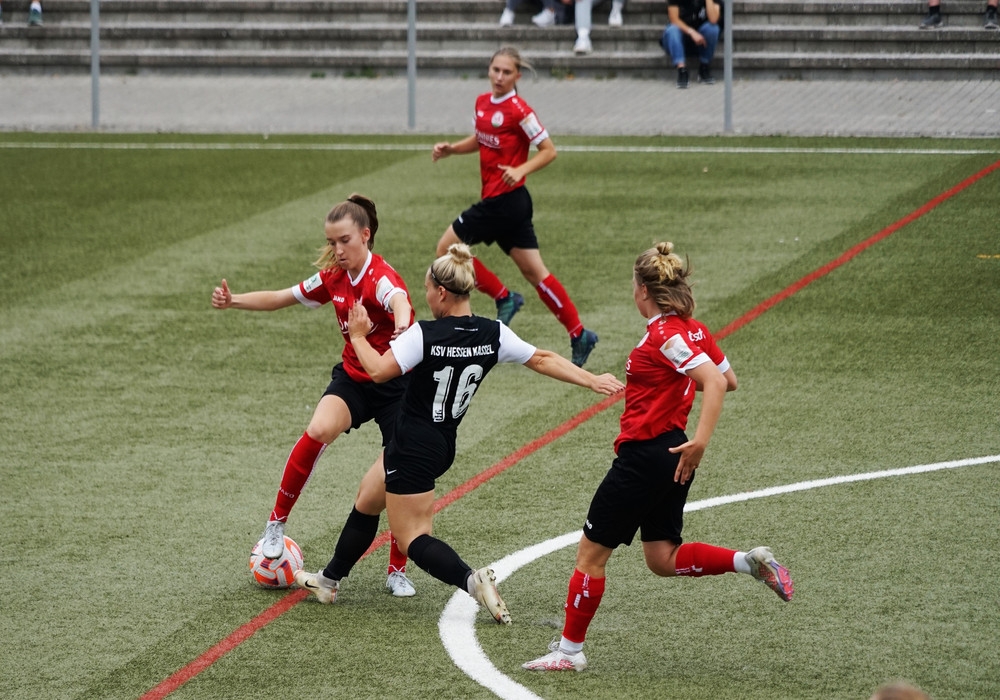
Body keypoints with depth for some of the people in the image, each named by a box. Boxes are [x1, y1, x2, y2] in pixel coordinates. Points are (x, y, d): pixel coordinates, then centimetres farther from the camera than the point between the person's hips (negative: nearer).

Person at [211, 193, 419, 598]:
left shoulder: (381, 278, -23)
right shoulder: (333, 278, -1)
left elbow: (398, 299, -48)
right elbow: (280, 298, 11)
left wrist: (403, 325, -72)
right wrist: (233, 302, -4)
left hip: (398, 386, -4)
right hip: (352, 379, 4)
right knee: (318, 431, -28)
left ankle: (398, 573, 15)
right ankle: (277, 522, -15)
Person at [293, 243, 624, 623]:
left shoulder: (424, 334, -22)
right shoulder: (493, 335, -5)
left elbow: (378, 370, -23)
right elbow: (542, 360, -1)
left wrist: (358, 335, -6)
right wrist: (593, 380, 4)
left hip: (413, 446, -8)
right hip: (443, 445, 8)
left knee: (413, 537, -1)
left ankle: (471, 580, -25)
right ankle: (329, 580, 38)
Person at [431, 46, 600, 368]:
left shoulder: (518, 110, -13)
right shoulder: (483, 103, 11)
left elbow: (549, 150, -11)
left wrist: (520, 171, -24)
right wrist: (450, 148, 10)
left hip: (504, 199, -8)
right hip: (497, 200, 8)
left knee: (447, 248, -2)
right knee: (534, 271, 8)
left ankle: (503, 297, 5)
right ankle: (579, 335, 9)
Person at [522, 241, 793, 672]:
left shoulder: (665, 335, -18)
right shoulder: (692, 330, 6)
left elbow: (717, 382, -29)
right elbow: (727, 379, 17)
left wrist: (700, 441, -35)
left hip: (646, 455, -9)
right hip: (671, 453, 9)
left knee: (591, 550, 2)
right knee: (663, 559, 15)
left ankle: (570, 650, 9)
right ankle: (749, 562, 1)